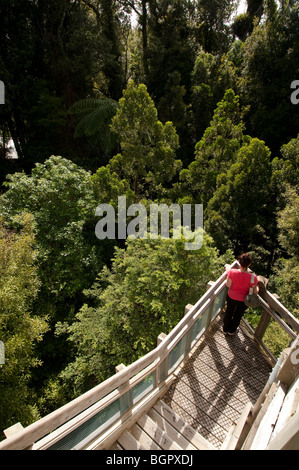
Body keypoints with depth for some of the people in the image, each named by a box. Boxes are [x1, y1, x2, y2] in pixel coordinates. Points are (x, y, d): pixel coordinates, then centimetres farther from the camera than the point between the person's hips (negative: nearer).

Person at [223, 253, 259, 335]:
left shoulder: (232, 272, -30)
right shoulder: (252, 277, -31)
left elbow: (228, 285, -15)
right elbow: (255, 292, -19)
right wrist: (257, 287, 3)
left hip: (231, 297, 1)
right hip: (243, 300, -1)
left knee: (228, 313, 27)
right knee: (238, 315, 27)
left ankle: (225, 329, 49)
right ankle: (232, 330, 50)